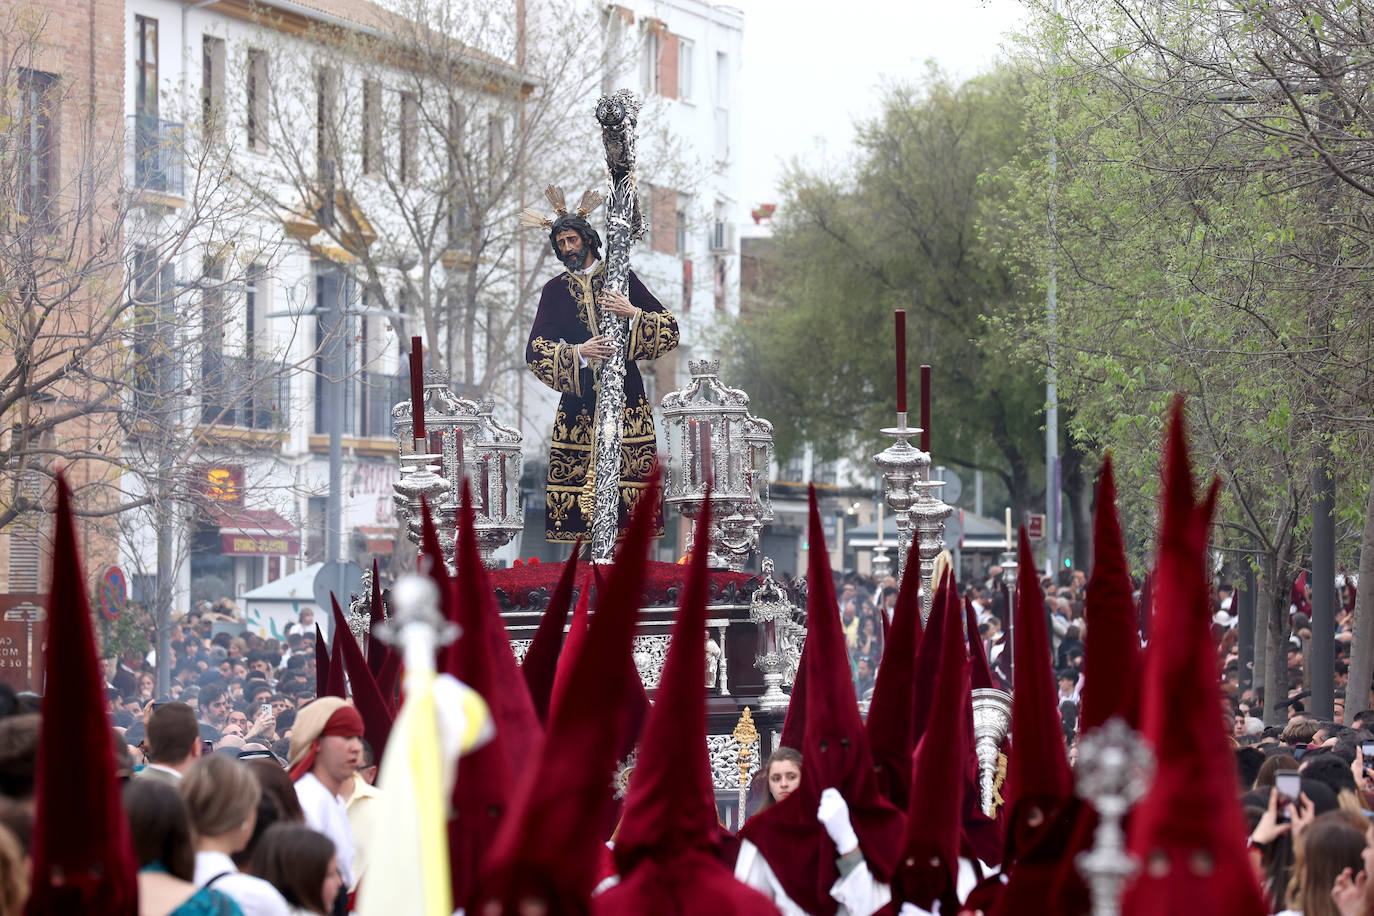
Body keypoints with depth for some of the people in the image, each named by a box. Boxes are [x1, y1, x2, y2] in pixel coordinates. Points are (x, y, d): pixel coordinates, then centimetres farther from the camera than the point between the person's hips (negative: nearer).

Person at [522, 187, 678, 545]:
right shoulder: (555, 290, 11)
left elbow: (670, 327, 5)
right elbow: (535, 350, 2)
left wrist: (633, 314, -13)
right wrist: (578, 353, -13)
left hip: (625, 392, -1)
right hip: (579, 396, 1)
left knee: (631, 471, -10)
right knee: (575, 470, -9)